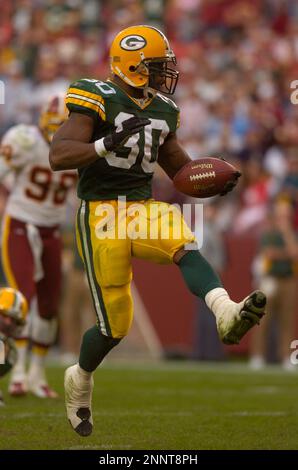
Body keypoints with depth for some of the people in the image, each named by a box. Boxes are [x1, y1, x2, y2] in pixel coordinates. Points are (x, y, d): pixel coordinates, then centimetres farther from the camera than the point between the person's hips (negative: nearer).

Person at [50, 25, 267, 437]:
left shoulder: (162, 110, 12)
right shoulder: (97, 100, -9)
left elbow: (179, 166, 24)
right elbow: (58, 157, -19)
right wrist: (107, 144, -34)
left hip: (144, 208, 5)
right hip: (102, 214, -5)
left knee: (185, 246, -30)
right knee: (115, 323, -1)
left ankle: (227, 314, -55)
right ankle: (80, 379, 28)